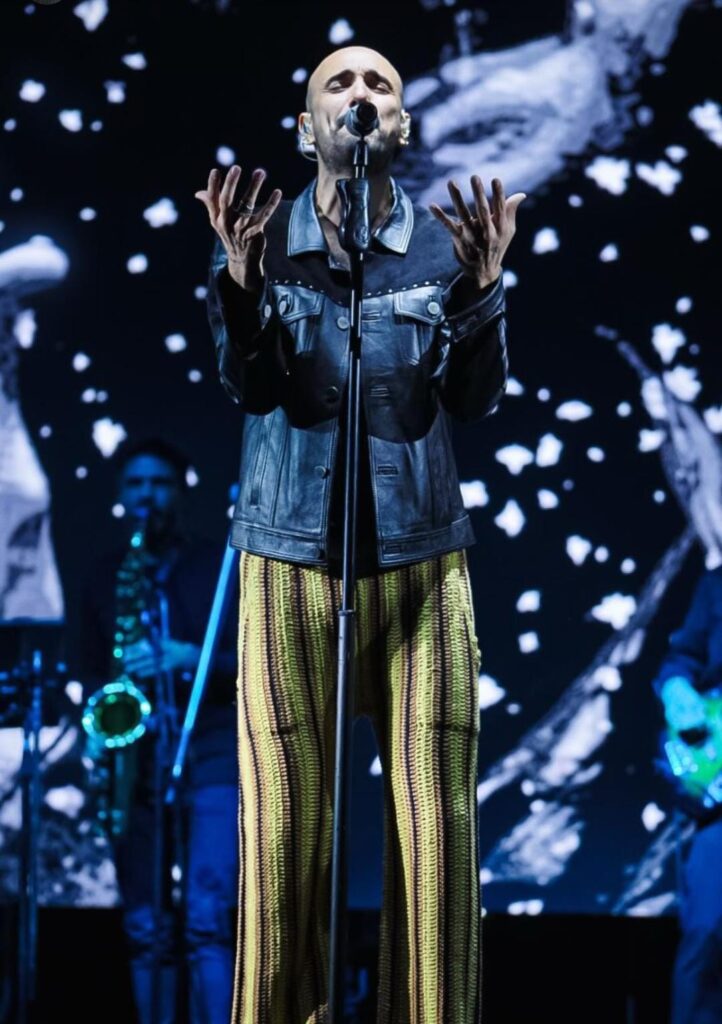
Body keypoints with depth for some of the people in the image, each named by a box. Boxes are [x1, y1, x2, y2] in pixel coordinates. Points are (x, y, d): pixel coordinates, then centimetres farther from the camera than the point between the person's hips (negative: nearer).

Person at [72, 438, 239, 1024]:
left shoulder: (220, 568, 6)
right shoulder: (105, 579, 15)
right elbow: (90, 674, 15)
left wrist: (190, 658, -16)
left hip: (212, 758, -3)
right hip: (135, 763, 3)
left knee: (207, 921, -15)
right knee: (146, 929, 3)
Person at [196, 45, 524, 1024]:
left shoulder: (444, 240, 5)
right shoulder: (266, 236, 4)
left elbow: (477, 398, -1)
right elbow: (250, 387, -6)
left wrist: (482, 287, -16)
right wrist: (239, 275, -21)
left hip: (421, 560, 1)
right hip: (291, 558, 0)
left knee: (437, 823, -3)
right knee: (285, 822, -1)